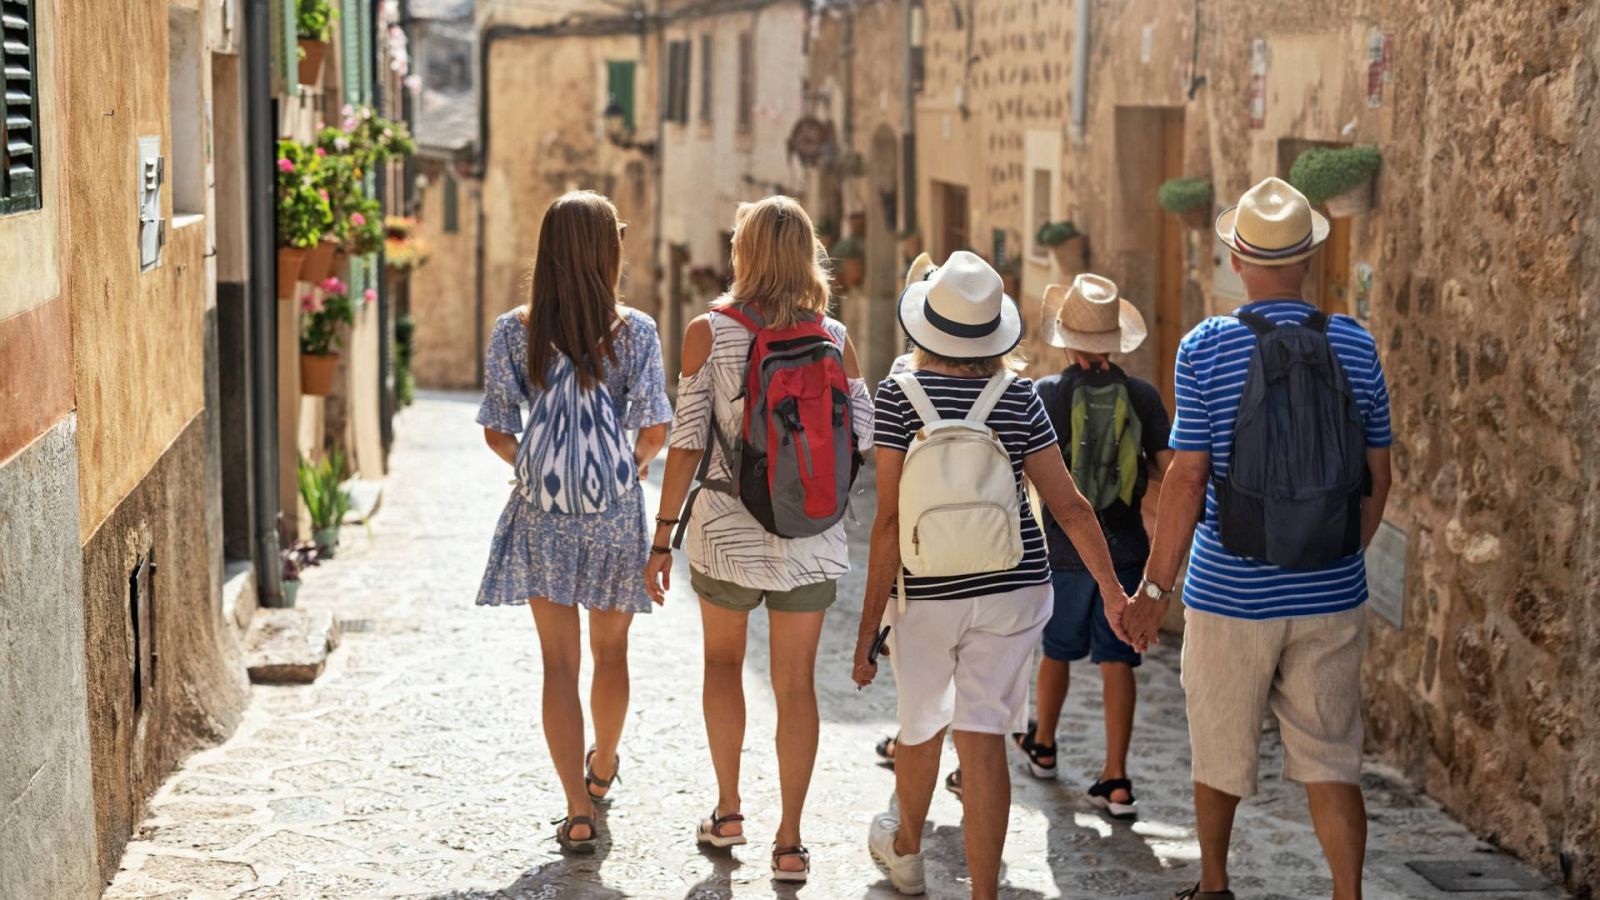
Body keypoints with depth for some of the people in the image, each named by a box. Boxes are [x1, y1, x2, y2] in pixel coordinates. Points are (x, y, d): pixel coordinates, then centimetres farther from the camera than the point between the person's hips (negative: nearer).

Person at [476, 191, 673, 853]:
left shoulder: (513, 332, -5)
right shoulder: (634, 331, -9)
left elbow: (497, 432, -3)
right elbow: (654, 431, -11)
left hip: (542, 520, 0)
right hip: (616, 515, 0)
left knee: (560, 661, 5)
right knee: (610, 651, 21)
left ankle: (578, 812, -1)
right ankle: (601, 768, 44)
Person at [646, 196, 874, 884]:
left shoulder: (709, 330, -7)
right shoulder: (834, 336, -1)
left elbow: (687, 441, -9)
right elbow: (864, 433, 0)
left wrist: (661, 538, -5)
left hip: (728, 525, -1)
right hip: (810, 532, 1)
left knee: (723, 659, 22)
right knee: (796, 681, 8)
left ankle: (728, 810, 24)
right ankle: (790, 841, 8)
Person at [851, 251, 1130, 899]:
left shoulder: (899, 395, -10)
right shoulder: (1019, 397, -3)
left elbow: (891, 518, -13)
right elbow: (1069, 505, -1)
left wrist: (868, 625, -10)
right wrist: (1113, 591, 9)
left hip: (927, 590, -1)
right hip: (1013, 586, 1)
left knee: (920, 726, 20)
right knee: (982, 739, 1)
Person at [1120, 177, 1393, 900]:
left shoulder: (1206, 348, -10)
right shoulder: (1354, 345, -1)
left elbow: (1188, 479, -12)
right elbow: (1377, 479, 5)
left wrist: (1153, 588, -5)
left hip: (1232, 594, -2)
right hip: (1330, 596, 2)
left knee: (1219, 752, 16)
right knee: (1329, 761, 8)